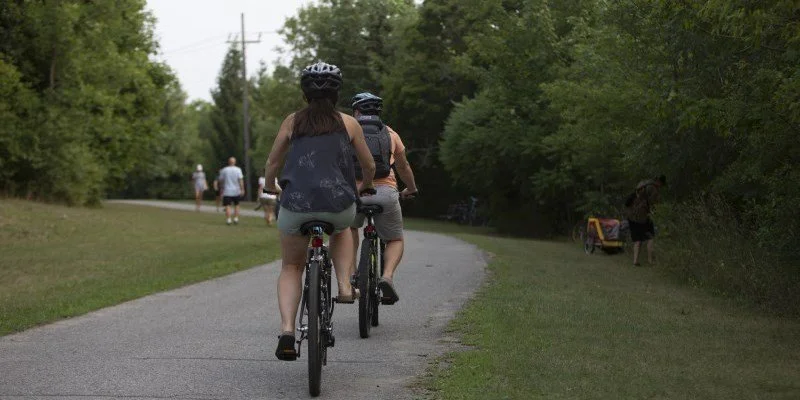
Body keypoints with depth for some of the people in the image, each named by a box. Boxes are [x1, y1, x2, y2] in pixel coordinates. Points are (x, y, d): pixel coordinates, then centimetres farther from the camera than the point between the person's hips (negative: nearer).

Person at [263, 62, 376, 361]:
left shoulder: (292, 122, 13)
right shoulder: (348, 123, 13)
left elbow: (272, 164, 18)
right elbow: (369, 166, 21)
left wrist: (271, 187, 39)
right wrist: (363, 187, 43)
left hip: (295, 204, 0)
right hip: (338, 204, 0)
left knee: (291, 268, 19)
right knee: (342, 230, 37)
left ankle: (287, 331, -2)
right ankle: (344, 286, 15)